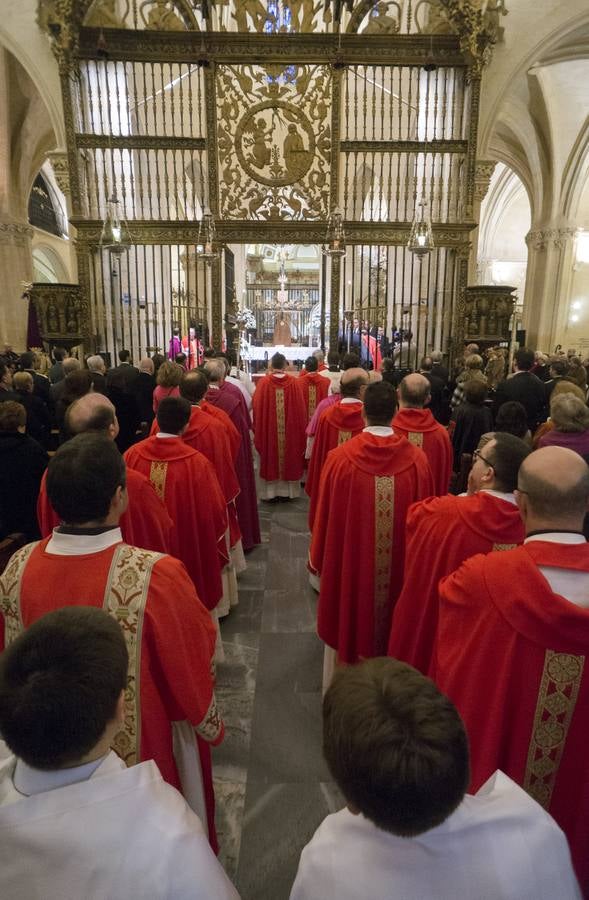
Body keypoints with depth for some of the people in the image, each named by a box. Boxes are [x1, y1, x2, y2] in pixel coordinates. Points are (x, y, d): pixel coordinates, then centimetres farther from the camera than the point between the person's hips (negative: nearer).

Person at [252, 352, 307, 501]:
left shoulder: (263, 382, -9)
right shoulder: (293, 382, -7)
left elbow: (256, 406, -5)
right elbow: (300, 408, -4)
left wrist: (258, 428, 7)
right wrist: (300, 428, 9)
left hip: (268, 429, 0)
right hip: (290, 430, 1)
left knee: (270, 458, 10)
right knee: (289, 458, 13)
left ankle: (271, 492, 15)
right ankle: (289, 491, 21)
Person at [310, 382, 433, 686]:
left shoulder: (340, 458, -18)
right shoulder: (417, 459, -14)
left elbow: (325, 516, -9)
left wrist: (318, 559, 7)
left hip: (350, 559, -1)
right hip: (401, 564, 2)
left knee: (350, 623, 20)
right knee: (392, 625, 23)